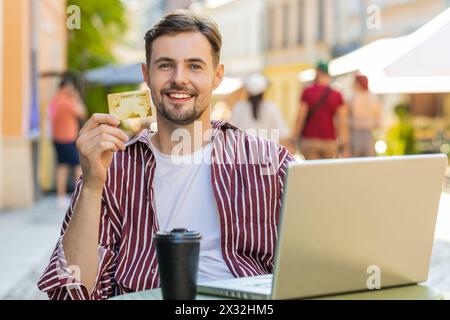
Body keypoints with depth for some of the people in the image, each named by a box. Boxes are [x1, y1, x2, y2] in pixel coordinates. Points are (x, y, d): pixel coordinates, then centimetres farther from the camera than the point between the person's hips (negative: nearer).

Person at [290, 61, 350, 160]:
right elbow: (343, 123, -2)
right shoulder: (337, 95, 3)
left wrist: (293, 139, 1)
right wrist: (345, 147, -1)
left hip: (309, 141, -1)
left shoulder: (307, 92, -1)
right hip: (329, 142, 1)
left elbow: (300, 118, -4)